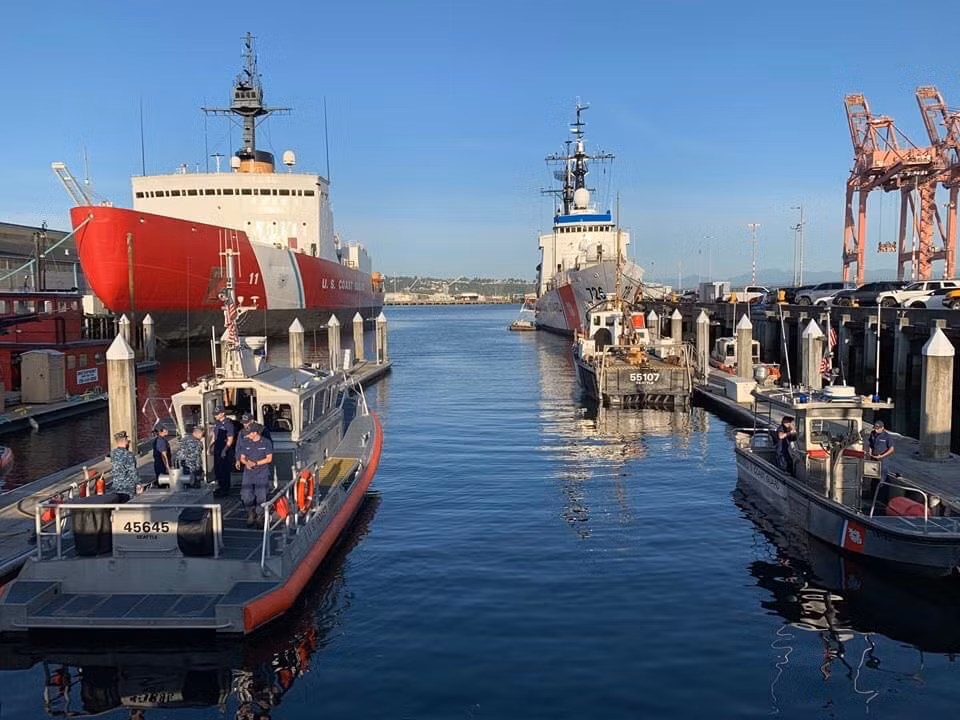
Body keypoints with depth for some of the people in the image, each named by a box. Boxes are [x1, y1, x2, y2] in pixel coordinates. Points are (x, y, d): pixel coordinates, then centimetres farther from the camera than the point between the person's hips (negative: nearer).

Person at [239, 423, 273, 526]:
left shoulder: (266, 442, -2)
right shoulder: (246, 443, 8)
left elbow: (269, 458, -4)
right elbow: (242, 457, 12)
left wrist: (255, 463, -13)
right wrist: (246, 463, -11)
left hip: (262, 474, -3)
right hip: (248, 474, 3)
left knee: (261, 496, -1)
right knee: (246, 496, -4)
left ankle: (259, 516, 14)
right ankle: (251, 513, 16)